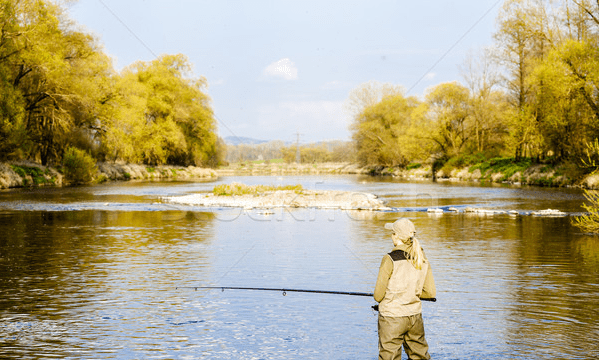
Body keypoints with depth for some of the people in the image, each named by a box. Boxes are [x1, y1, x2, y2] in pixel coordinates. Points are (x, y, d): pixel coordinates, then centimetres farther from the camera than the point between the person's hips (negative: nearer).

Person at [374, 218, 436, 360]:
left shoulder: (390, 259, -15)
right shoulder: (423, 260, 1)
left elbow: (378, 296, -12)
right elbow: (430, 292, 5)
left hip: (392, 318, -5)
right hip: (415, 317, 5)